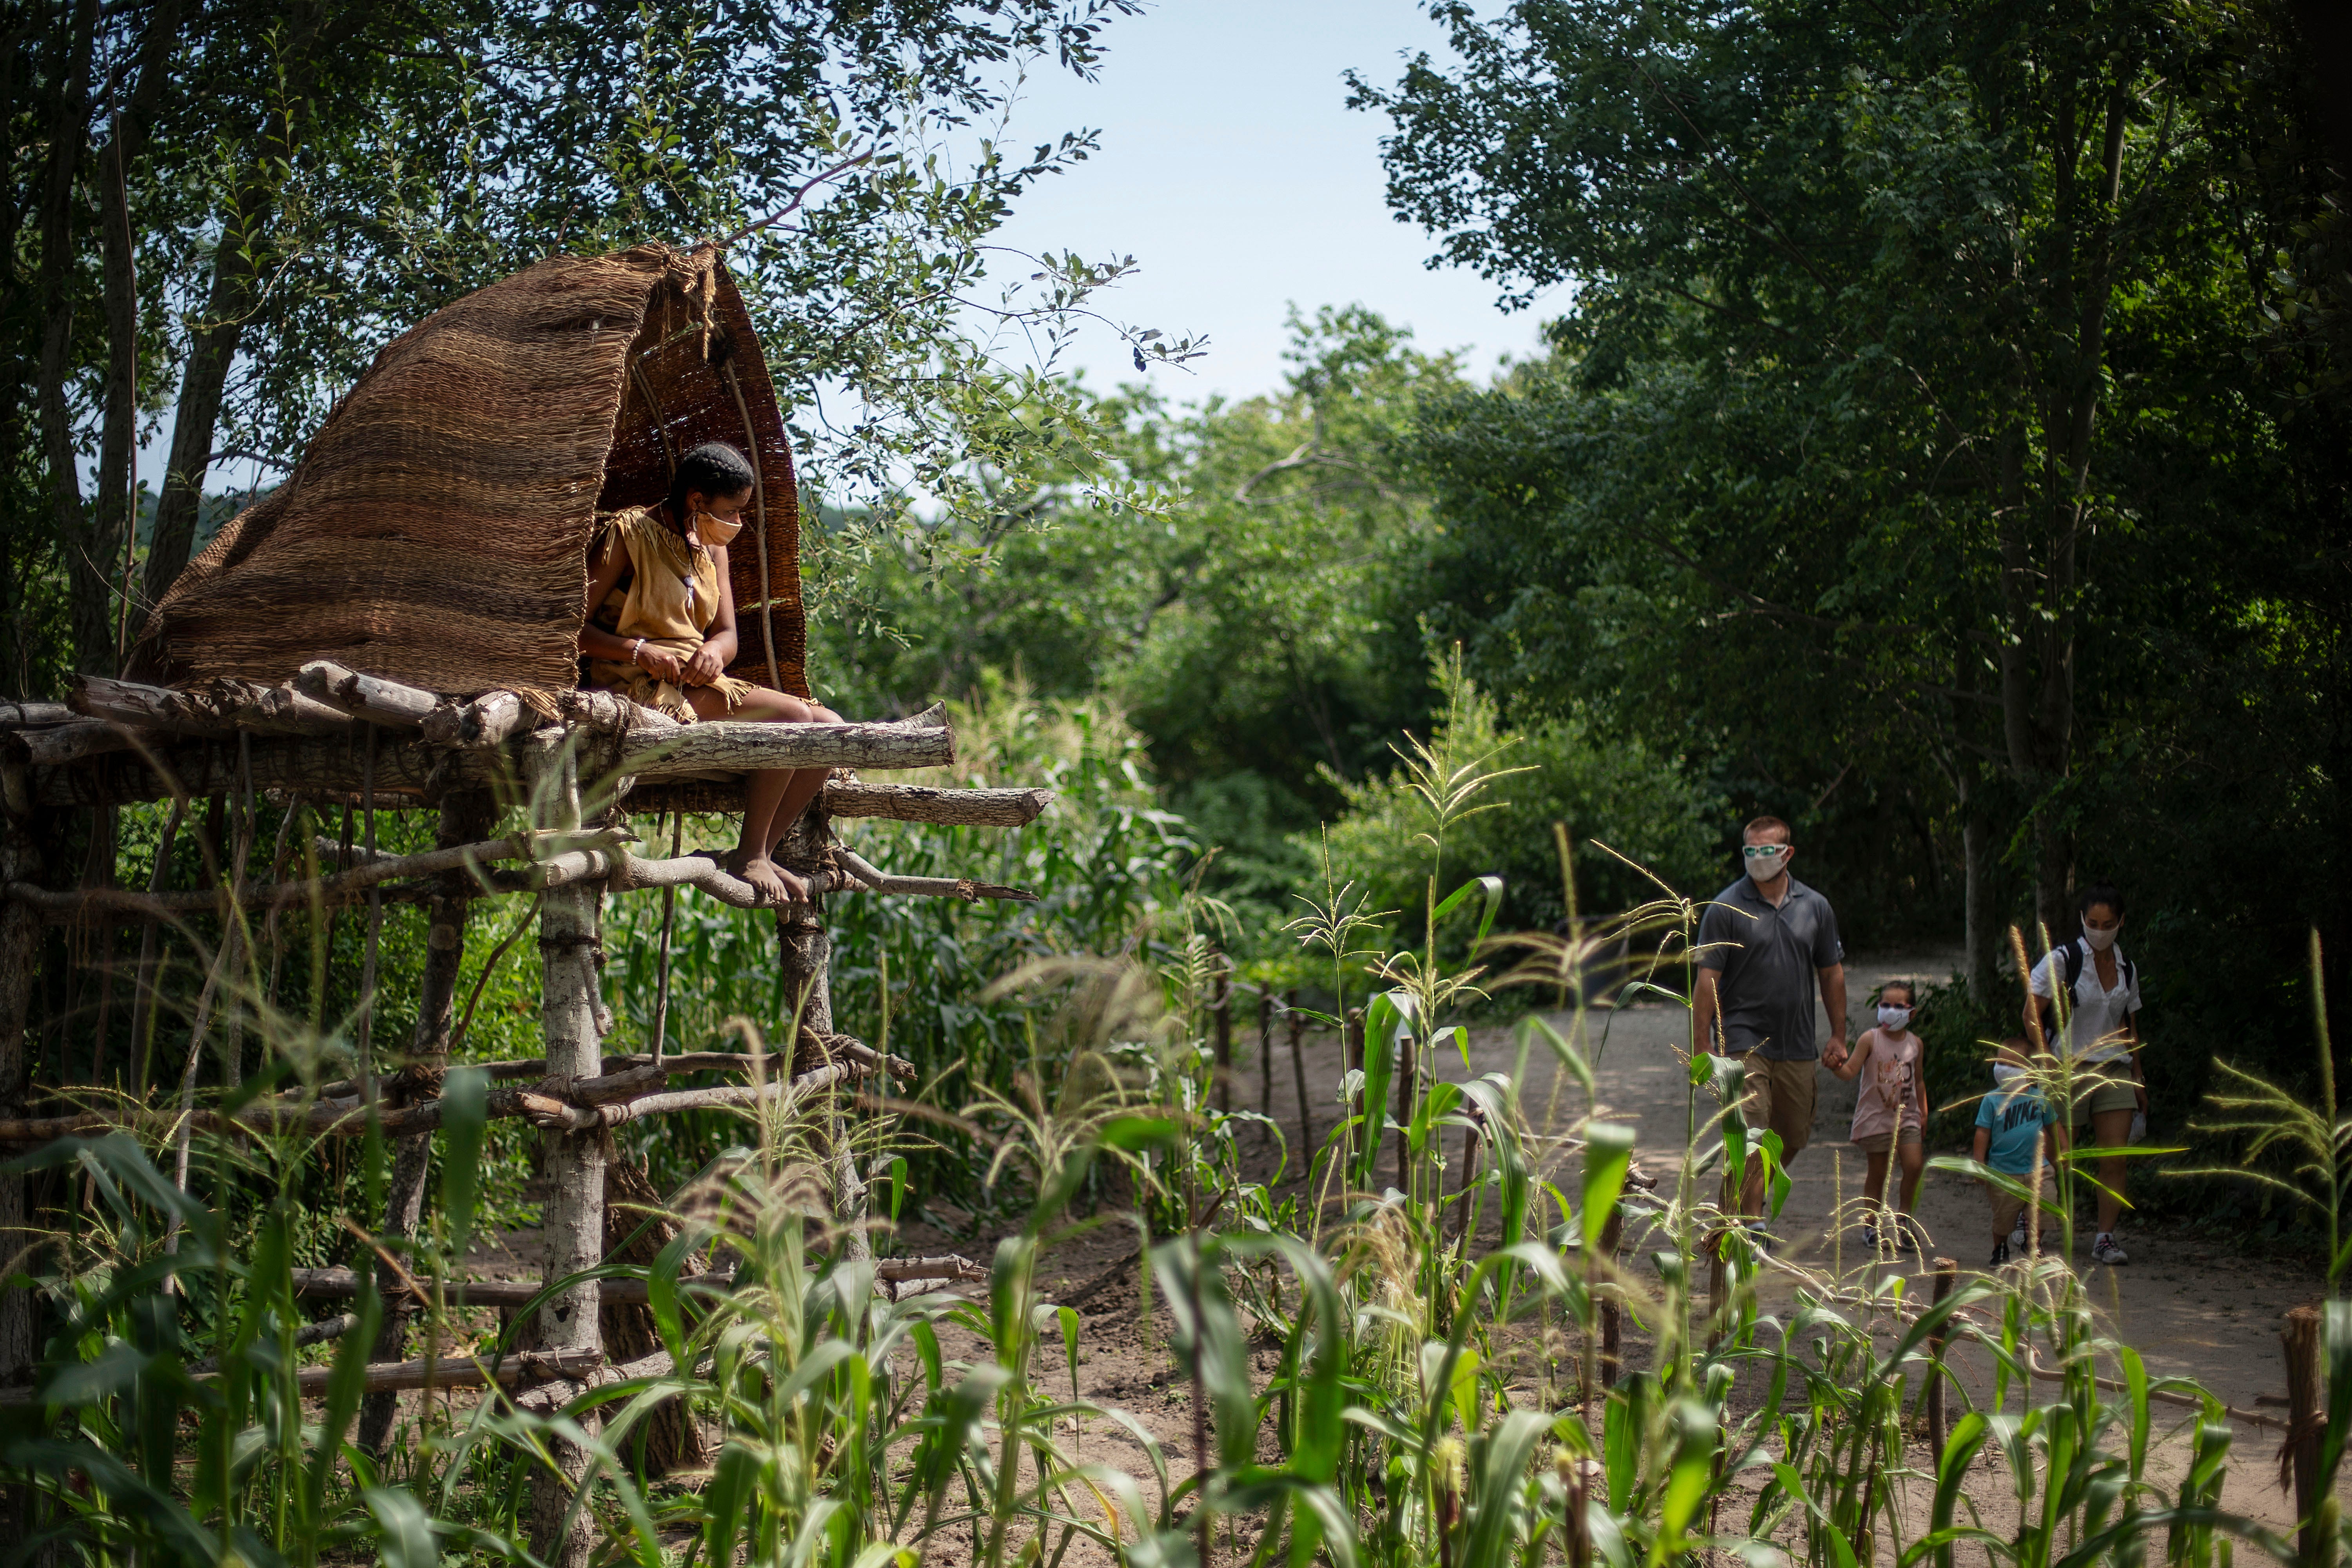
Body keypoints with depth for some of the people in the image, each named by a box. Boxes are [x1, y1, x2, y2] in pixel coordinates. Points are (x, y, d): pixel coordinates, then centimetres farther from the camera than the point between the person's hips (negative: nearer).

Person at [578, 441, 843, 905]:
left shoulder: (711, 548, 16)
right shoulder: (630, 534, -6)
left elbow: (727, 634, 12)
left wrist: (714, 651, -13)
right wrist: (639, 650, -25)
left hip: (699, 683, 8)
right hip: (645, 691, -8)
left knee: (830, 728, -5)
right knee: (793, 717, -25)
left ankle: (761, 854, 0)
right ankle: (747, 856, -13)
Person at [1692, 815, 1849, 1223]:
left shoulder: (1815, 907, 7)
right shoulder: (1726, 908, -6)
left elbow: (1831, 974, 14)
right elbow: (1707, 979, -8)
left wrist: (1838, 1036, 13)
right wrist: (1701, 1046, -12)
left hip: (1798, 1046, 5)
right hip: (1743, 1040, -5)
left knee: (1793, 1138, 12)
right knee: (1751, 1139, -12)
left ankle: (1749, 1199, 35)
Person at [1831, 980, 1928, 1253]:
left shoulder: (1914, 1043, 6)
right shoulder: (1870, 1039, -7)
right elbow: (1850, 1072, -13)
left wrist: (1923, 1112, 15)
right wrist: (1837, 1066, -34)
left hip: (1907, 1115, 3)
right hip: (1876, 1116, -3)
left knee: (1914, 1165, -10)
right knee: (1878, 1172, 3)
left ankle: (1904, 1220, 9)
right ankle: (1872, 1225, 15)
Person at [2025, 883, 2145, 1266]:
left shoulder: (2127, 969, 11)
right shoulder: (2062, 960, -6)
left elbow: (2130, 1028, 18)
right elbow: (2032, 1015, -8)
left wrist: (2139, 1081, 16)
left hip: (2115, 1072, 4)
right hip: (2071, 1072, -4)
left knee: (2115, 1159, -6)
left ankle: (2105, 1237, 0)